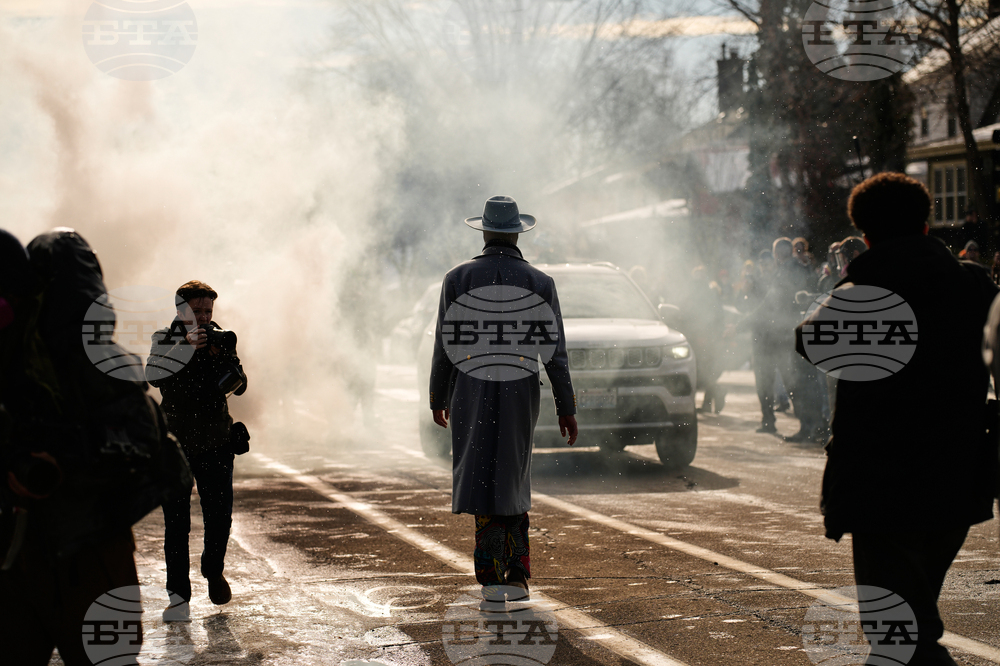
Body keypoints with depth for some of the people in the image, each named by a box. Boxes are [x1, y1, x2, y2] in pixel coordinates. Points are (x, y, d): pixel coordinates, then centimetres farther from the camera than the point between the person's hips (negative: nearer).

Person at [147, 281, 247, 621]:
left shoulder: (219, 339, 4)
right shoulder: (165, 339, -3)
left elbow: (237, 386, -5)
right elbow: (153, 374, -23)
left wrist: (223, 357, -23)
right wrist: (186, 345, -32)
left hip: (215, 443, 2)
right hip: (174, 443, -2)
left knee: (220, 515, 4)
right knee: (176, 522, -6)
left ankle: (214, 571, 32)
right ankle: (179, 597, -1)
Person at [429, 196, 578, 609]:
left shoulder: (458, 279, -4)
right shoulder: (540, 284, -2)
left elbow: (446, 345, -1)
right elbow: (554, 351, -4)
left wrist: (438, 398, 12)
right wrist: (566, 408, 2)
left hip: (471, 395, -1)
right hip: (521, 396, 1)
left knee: (483, 481, 1)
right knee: (512, 481, 16)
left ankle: (493, 580, -8)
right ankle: (517, 575, 11)